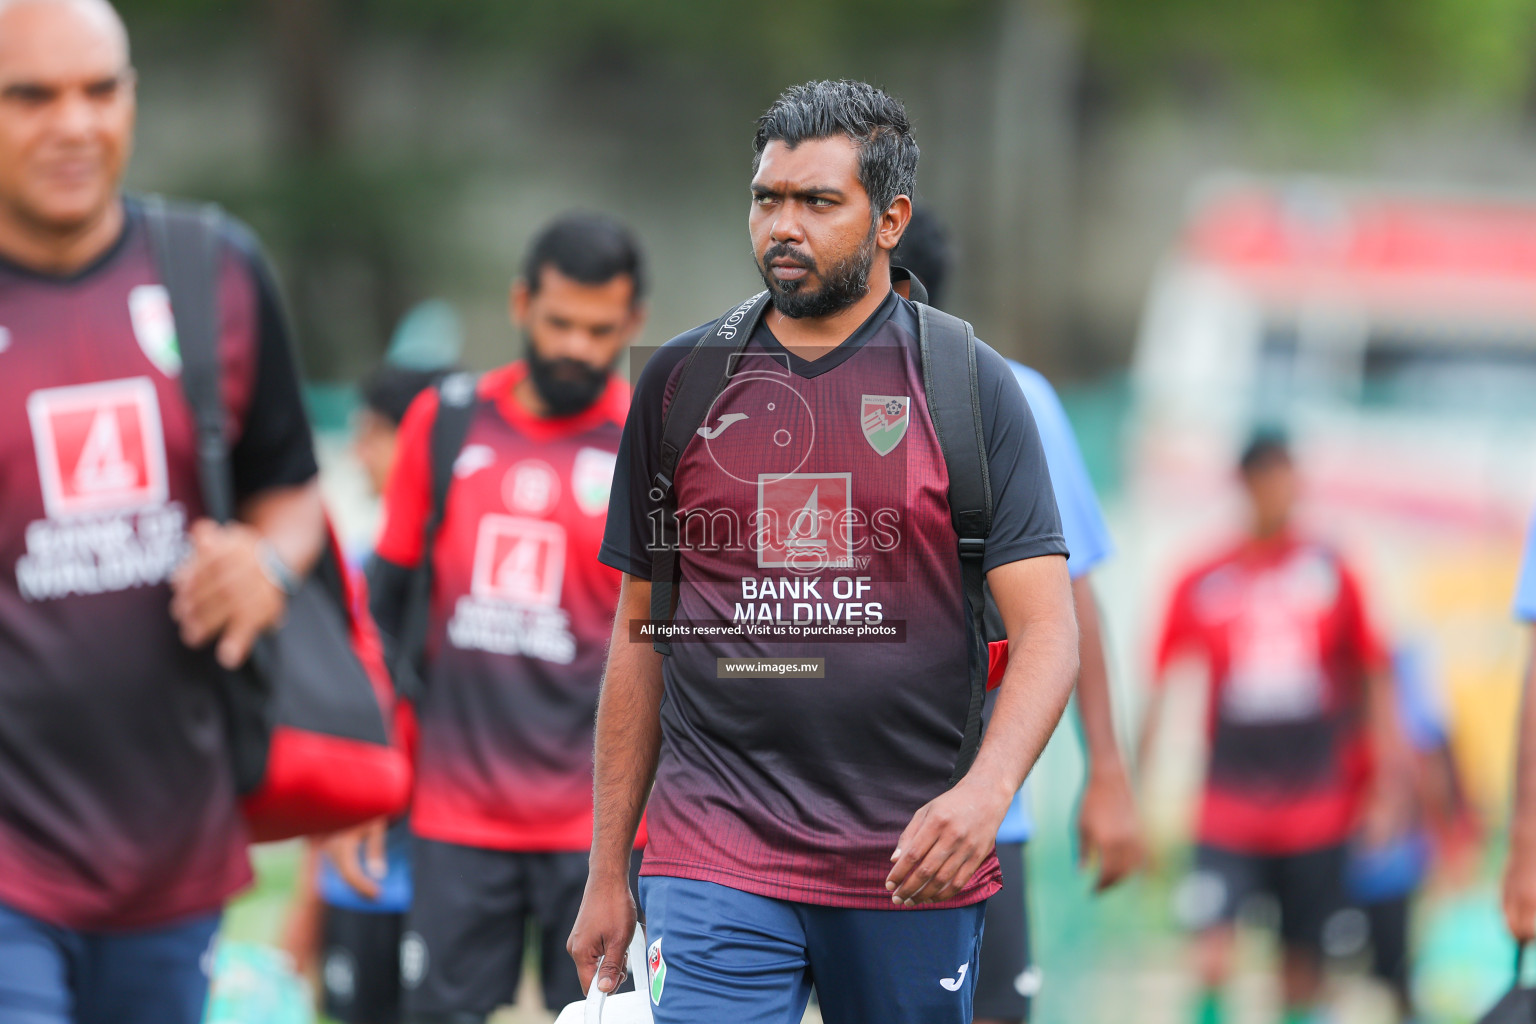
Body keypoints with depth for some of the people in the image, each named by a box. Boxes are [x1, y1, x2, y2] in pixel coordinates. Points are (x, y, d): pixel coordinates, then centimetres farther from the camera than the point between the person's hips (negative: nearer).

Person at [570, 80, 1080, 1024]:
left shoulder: (970, 386, 2)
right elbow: (640, 634, 14)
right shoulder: (680, 381, 8)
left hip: (913, 868, 0)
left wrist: (987, 790, -23)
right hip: (714, 863, 1)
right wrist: (607, 870, 11)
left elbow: (1047, 628, -4)